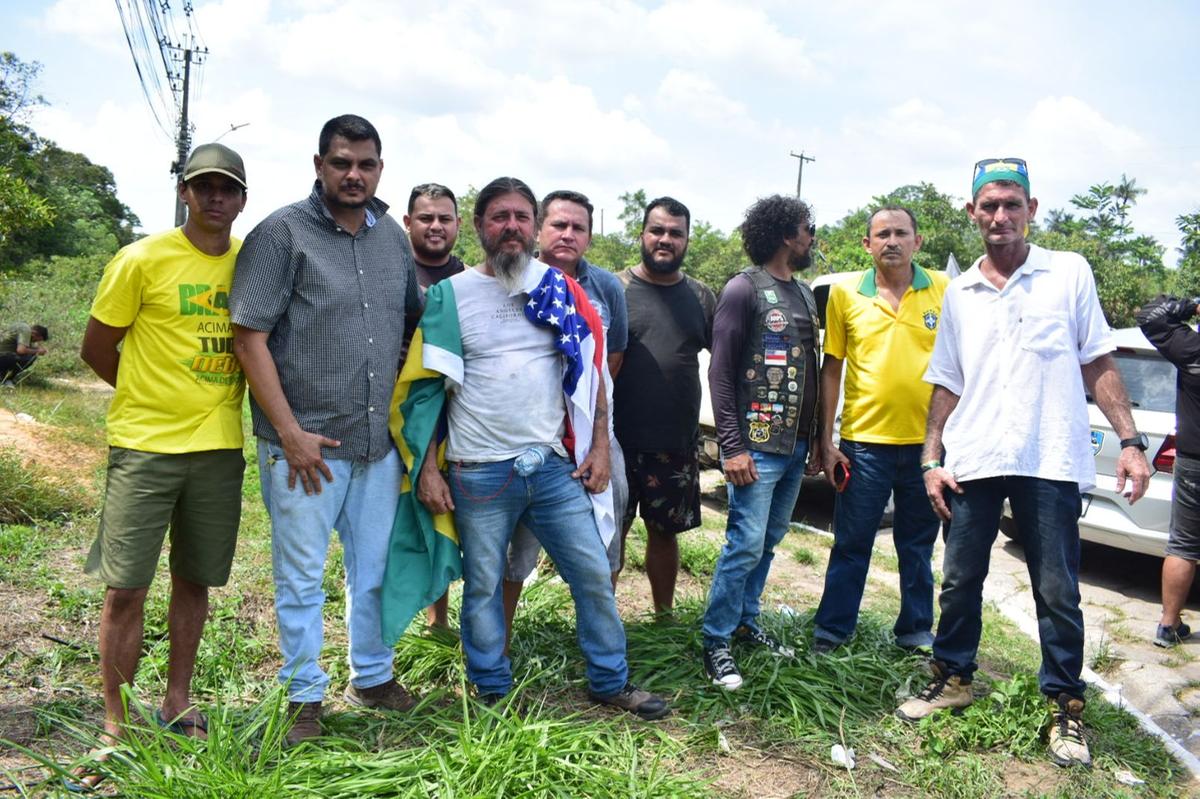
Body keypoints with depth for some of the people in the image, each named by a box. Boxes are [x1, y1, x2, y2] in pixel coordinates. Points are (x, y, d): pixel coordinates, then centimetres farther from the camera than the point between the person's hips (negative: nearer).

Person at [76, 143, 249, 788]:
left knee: (194, 581, 13)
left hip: (219, 446, 4)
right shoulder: (142, 260, -7)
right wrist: (153, 398, 6)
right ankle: (115, 723, 14)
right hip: (146, 446, -3)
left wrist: (210, 402, 6)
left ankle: (177, 702, 28)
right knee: (126, 588, 0)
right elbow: (95, 349, 0)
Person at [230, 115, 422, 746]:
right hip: (305, 443, -5)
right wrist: (291, 433, -15)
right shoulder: (281, 233, -8)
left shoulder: (393, 237, 9)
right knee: (301, 575, 6)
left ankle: (372, 677, 34)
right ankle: (304, 697, 22)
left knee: (376, 568, 16)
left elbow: (414, 320, 19)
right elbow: (249, 338, -11)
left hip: (379, 442, 5)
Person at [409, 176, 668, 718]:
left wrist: (599, 447, 4)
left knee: (594, 575, 7)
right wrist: (428, 467, -6)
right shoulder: (451, 295, 0)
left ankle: (611, 682, 25)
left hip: (555, 466, 2)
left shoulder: (562, 291, 6)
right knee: (483, 586, 9)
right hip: (479, 473, -2)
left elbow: (590, 374, 11)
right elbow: (430, 386, -1)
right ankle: (492, 693, 28)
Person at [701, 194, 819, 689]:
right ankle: (716, 643, 3)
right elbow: (720, 372, -12)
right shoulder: (745, 289, -8)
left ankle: (745, 624, 26)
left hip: (796, 444, 8)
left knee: (769, 541, 13)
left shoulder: (804, 293, 17)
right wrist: (732, 447, -17)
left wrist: (814, 438, 17)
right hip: (757, 445, -8)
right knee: (746, 545, -8)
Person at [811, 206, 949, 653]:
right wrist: (826, 442, 0)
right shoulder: (845, 295, 0)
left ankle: (916, 631, 29)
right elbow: (831, 369, 3)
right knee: (851, 543, 6)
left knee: (918, 545, 14)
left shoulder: (944, 290, 2)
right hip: (864, 440, -1)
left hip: (928, 440, 1)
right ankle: (830, 631, 19)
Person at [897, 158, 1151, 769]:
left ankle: (1065, 706, 19)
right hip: (972, 461, 3)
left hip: (1051, 463, -3)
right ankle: (953, 677, 30)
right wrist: (931, 460, 6)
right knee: (959, 581, 11)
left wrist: (1129, 440, -4)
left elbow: (1099, 364, 4)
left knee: (1057, 592, 4)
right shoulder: (958, 293, 11)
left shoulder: (1069, 273, 3)